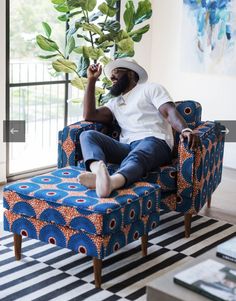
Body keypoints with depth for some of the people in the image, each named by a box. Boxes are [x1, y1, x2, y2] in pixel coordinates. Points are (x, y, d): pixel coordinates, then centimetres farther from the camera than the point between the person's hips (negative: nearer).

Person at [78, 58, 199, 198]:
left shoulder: (151, 88, 16)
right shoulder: (115, 102, 33)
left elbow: (169, 112, -2)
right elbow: (89, 115, 18)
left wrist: (185, 130, -24)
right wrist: (92, 80, 21)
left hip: (154, 142, -5)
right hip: (127, 147, 5)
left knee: (135, 157, -40)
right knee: (88, 135, -18)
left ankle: (111, 182, -73)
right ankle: (99, 171, -50)